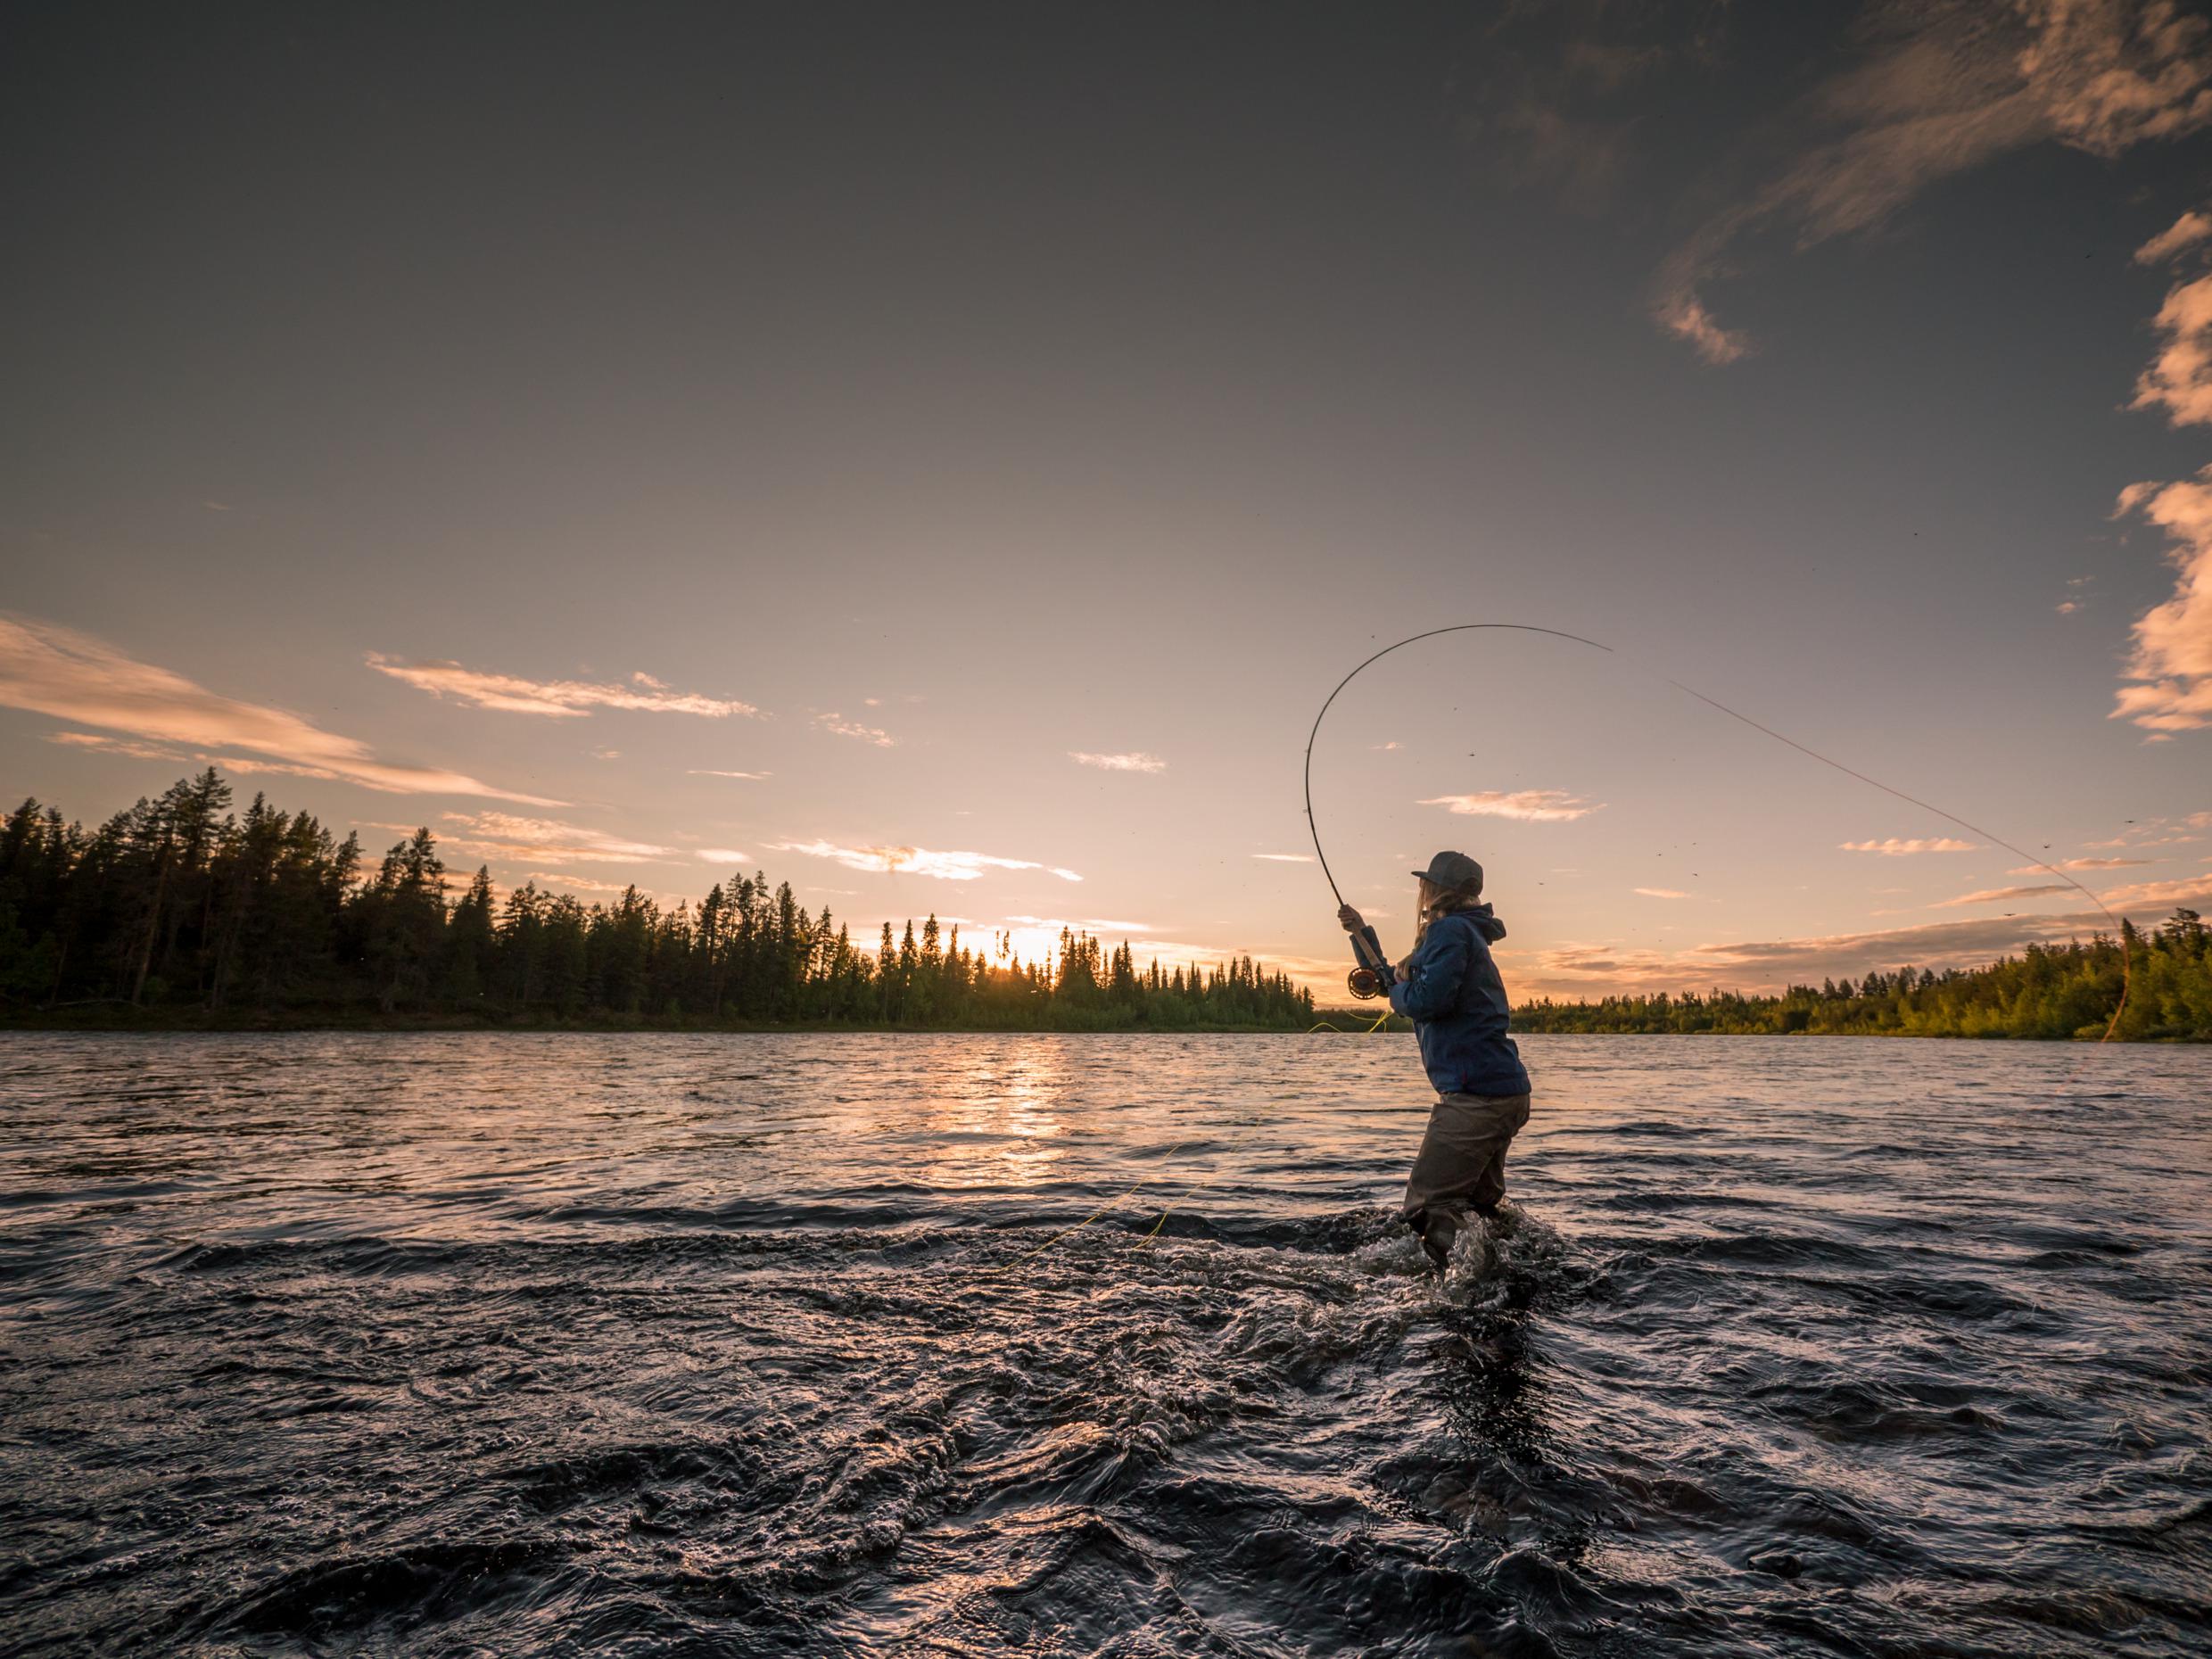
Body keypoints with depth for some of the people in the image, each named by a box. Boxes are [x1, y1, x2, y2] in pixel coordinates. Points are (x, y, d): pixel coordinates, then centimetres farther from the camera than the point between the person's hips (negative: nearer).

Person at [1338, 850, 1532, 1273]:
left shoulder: (1450, 930, -10)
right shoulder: (1462, 932, 23)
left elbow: (1426, 1001, -23)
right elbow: (1396, 982, 29)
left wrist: (1398, 989, -2)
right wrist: (1362, 933, 27)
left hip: (1476, 1094, -11)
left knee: (1427, 1208, -10)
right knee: (1478, 1206, 21)